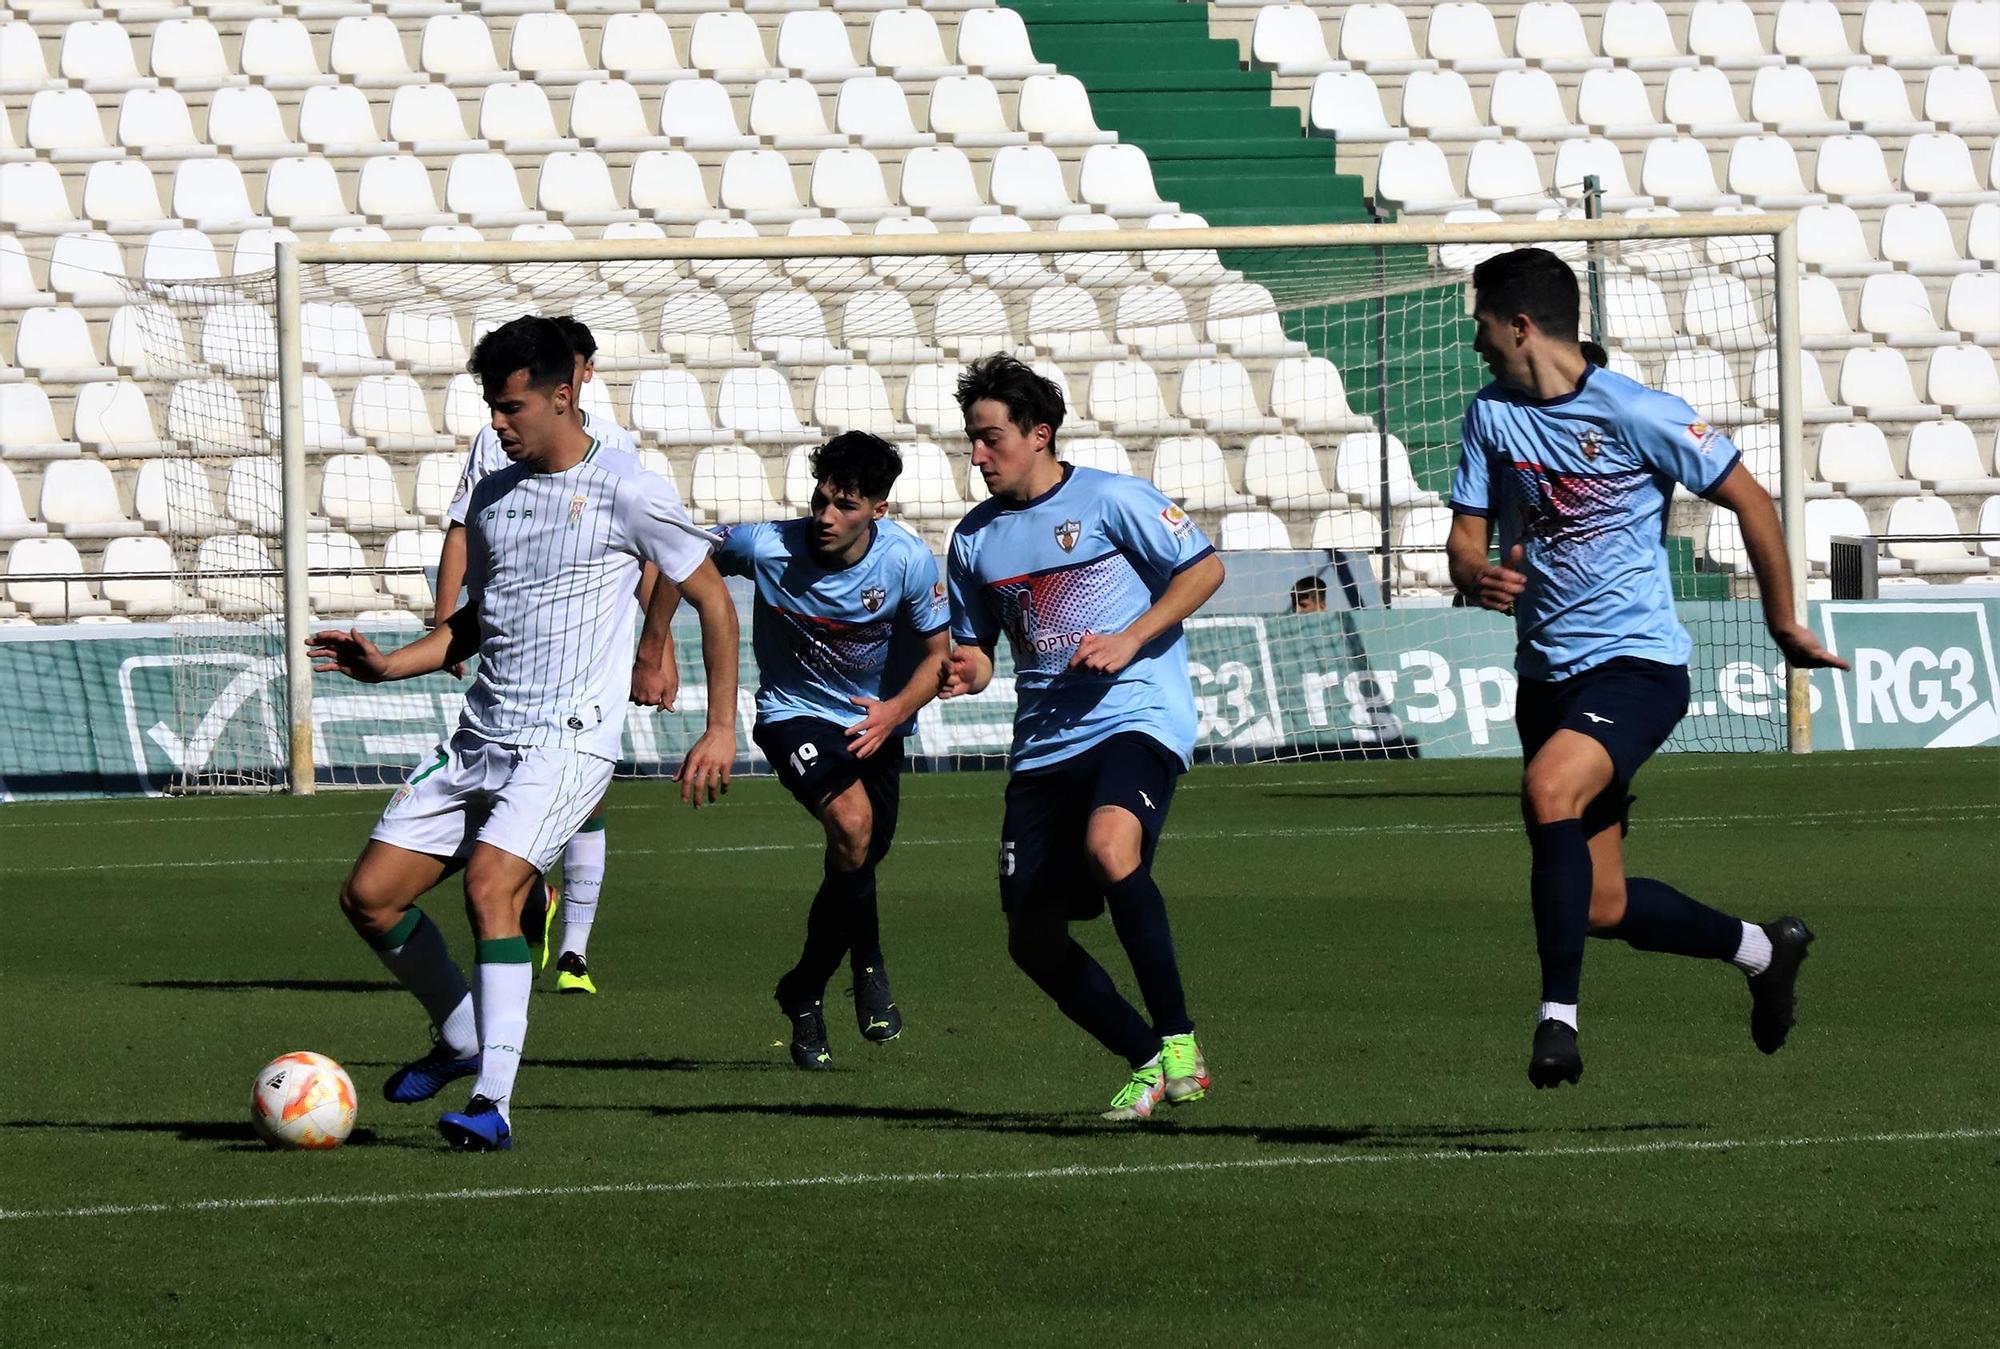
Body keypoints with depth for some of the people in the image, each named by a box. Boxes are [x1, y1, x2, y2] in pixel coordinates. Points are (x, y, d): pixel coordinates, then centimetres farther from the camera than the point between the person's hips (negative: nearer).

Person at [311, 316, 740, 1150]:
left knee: (489, 885, -27)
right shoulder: (491, 496, 14)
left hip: (568, 740, -7)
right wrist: (388, 666, 6)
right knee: (370, 895, 0)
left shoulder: (625, 492, -6)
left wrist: (721, 728, -5)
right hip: (479, 738, 7)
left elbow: (712, 601, 0)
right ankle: (461, 1039, 22)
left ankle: (493, 1104, -27)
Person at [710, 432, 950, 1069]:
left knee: (862, 855, 4)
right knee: (852, 822, -26)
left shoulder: (908, 561, -19)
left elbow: (938, 653, -8)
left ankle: (804, 994, 30)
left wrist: (897, 709, -26)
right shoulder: (767, 547, -22)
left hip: (875, 722, 3)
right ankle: (867, 966, -4)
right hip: (794, 712, -3)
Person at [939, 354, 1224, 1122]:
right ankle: (1151, 1062, 16)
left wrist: (1129, 640, -12)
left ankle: (1177, 1041, -27)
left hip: (1136, 717, -7)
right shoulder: (975, 539, 12)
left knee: (1108, 845, -36)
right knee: (1032, 938, 0)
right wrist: (964, 671, -4)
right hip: (1043, 741, 7)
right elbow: (976, 649, 20)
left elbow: (1204, 570, -1)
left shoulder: (1109, 500, -3)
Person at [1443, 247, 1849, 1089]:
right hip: (1546, 673, 7)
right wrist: (1479, 576, -19)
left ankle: (1558, 1018, -30)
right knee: (1602, 907, 7)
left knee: (1548, 791, -35)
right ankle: (1761, 950, 33)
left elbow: (1748, 501, -3)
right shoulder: (1491, 416, 5)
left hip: (1634, 663, -7)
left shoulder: (1635, 414, -11)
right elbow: (1466, 539, 6)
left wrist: (1784, 623, 4)